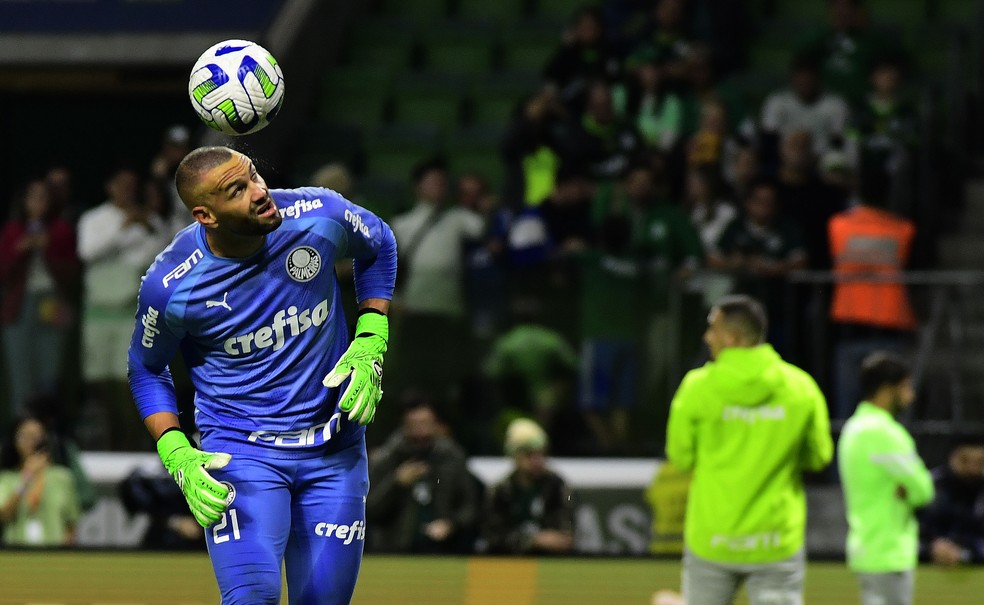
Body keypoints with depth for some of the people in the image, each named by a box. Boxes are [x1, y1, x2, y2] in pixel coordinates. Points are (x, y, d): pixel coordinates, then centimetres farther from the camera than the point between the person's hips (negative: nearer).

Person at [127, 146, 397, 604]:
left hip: (335, 449, 3)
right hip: (240, 450, -3)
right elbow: (146, 370, 4)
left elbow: (378, 246, 12)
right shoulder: (171, 286, -16)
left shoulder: (319, 215, -11)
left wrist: (370, 345, 1)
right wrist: (177, 457, -9)